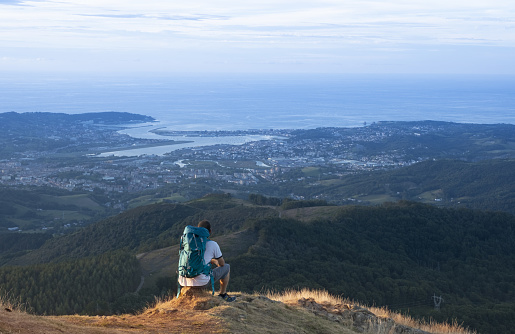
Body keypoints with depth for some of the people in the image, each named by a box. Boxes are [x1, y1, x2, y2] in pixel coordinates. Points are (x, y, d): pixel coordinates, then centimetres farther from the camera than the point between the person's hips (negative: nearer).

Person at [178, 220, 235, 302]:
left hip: (184, 282, 5)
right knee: (226, 267, 18)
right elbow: (222, 263, 10)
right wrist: (217, 263, 33)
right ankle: (222, 295, 29)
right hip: (202, 282, -5)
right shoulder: (213, 244, -3)